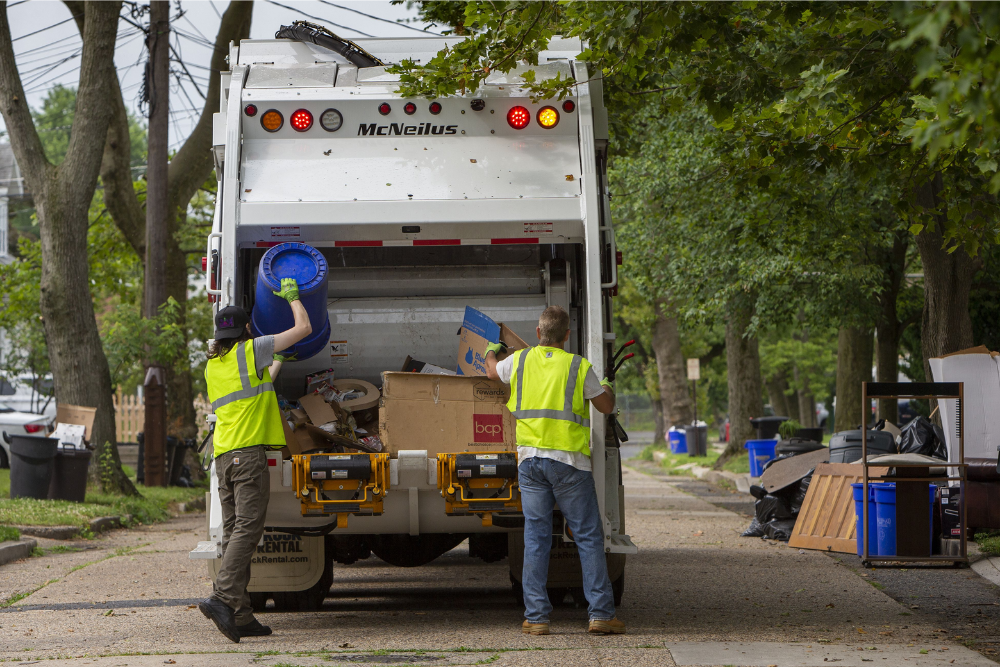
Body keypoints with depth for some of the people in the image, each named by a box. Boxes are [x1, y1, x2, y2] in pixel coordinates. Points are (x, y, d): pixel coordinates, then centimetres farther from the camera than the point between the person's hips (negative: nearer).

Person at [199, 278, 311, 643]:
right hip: (249, 451, -7)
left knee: (234, 533, 4)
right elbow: (304, 328, 6)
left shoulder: (212, 365, 21)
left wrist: (278, 361, 47)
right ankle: (222, 598, -29)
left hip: (223, 455, 7)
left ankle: (240, 616, 1)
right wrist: (293, 296, 22)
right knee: (247, 528, -13)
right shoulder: (251, 349, 1)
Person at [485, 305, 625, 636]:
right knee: (588, 537, 2)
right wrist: (607, 387, 30)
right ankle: (600, 613, -2)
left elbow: (492, 371, 28)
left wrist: (491, 351, 51)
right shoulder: (579, 367, -3)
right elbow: (606, 407, 7)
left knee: (536, 537, 5)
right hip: (569, 460, -3)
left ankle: (536, 616, 2)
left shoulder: (520, 361, 6)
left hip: (530, 458, 3)